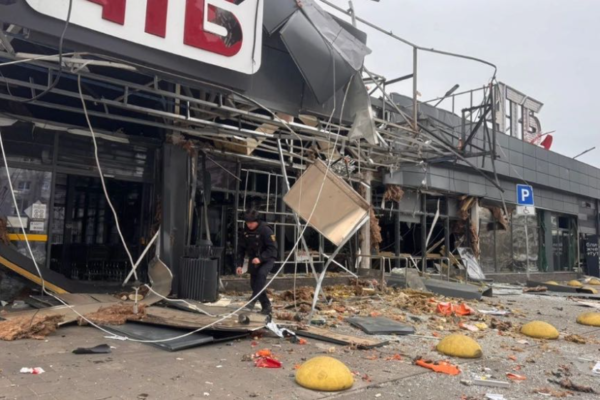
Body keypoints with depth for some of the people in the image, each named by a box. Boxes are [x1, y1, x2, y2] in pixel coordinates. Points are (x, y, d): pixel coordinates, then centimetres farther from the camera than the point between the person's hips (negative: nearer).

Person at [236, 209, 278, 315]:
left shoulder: (265, 230, -21)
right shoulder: (245, 231, -4)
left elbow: (272, 248, -23)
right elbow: (241, 248, 3)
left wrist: (260, 258, -33)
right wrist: (239, 264, -3)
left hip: (267, 259, -6)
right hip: (253, 260, 6)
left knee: (261, 274, -32)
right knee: (254, 283, 4)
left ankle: (253, 301, -29)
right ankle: (266, 307, 16)